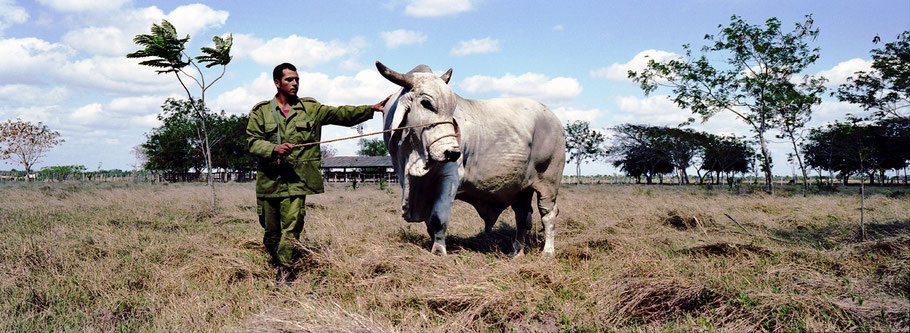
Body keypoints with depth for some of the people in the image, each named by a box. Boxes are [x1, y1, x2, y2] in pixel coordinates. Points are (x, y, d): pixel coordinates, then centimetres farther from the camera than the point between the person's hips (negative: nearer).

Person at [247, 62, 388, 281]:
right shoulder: (261, 111, 7)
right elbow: (253, 141, 0)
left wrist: (371, 109, -5)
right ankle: (277, 265, 30)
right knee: (271, 230, 8)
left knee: (292, 227, -10)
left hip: (297, 180, 0)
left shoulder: (310, 108, 11)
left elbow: (340, 114, 5)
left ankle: (283, 273, -3)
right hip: (269, 180, 0)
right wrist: (274, 149, -19)